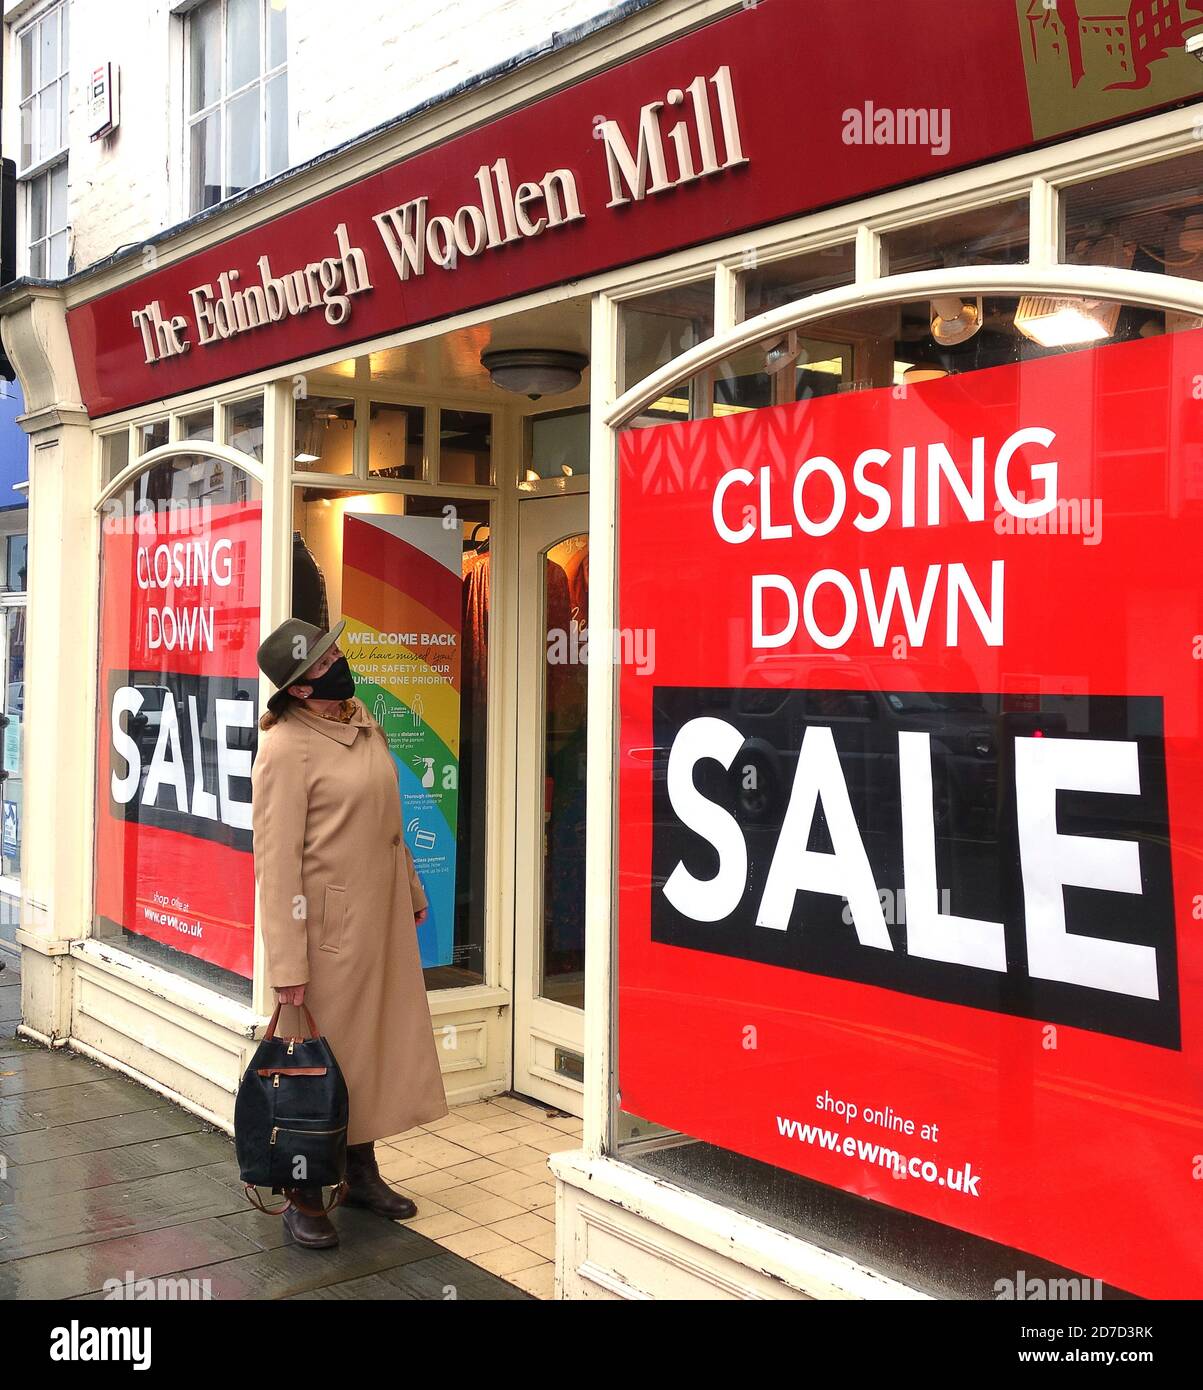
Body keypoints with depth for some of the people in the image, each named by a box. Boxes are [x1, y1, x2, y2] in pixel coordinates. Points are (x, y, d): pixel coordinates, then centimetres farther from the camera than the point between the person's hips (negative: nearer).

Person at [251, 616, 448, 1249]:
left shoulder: (363, 723, 6)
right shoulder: (286, 748, -18)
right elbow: (275, 861, -20)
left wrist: (412, 890, 21)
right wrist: (286, 964, -21)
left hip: (383, 912, 8)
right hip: (328, 924, -8)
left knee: (378, 1039, 16)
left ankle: (361, 1171, 32)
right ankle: (303, 1196, 19)